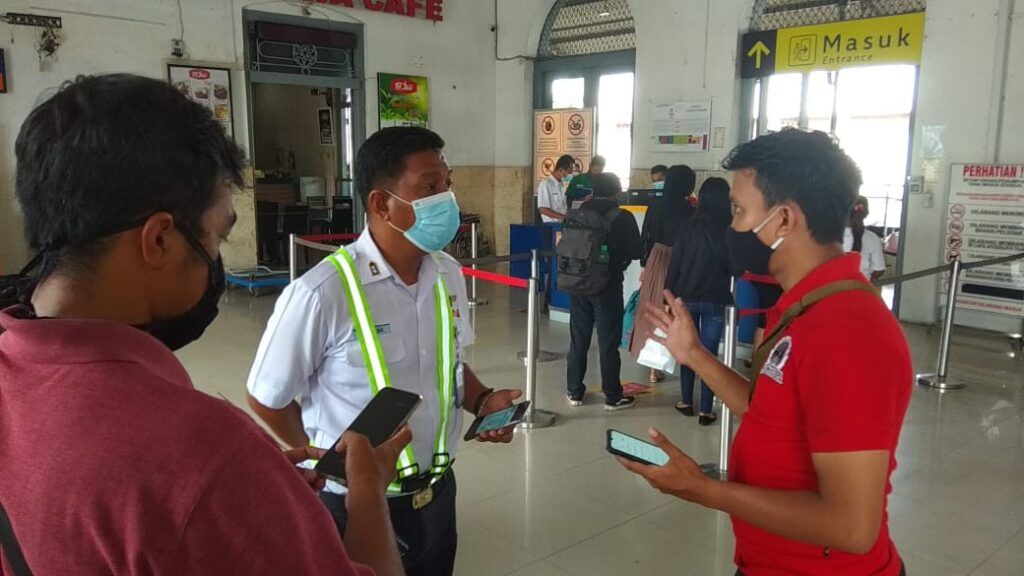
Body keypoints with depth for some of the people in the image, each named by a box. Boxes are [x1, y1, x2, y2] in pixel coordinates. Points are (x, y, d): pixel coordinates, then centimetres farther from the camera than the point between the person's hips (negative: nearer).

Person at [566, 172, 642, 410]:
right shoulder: (623, 218, -9)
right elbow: (635, 252, -4)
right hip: (608, 286, -4)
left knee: (578, 339, 12)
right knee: (608, 342, 3)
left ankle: (574, 391, 20)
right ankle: (613, 396, 11)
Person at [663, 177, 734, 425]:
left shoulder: (688, 226, -5)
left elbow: (674, 264, -4)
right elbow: (736, 268, -1)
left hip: (686, 298, 1)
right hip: (716, 300, -1)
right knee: (709, 354, 4)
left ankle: (686, 402, 24)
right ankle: (705, 411, 8)